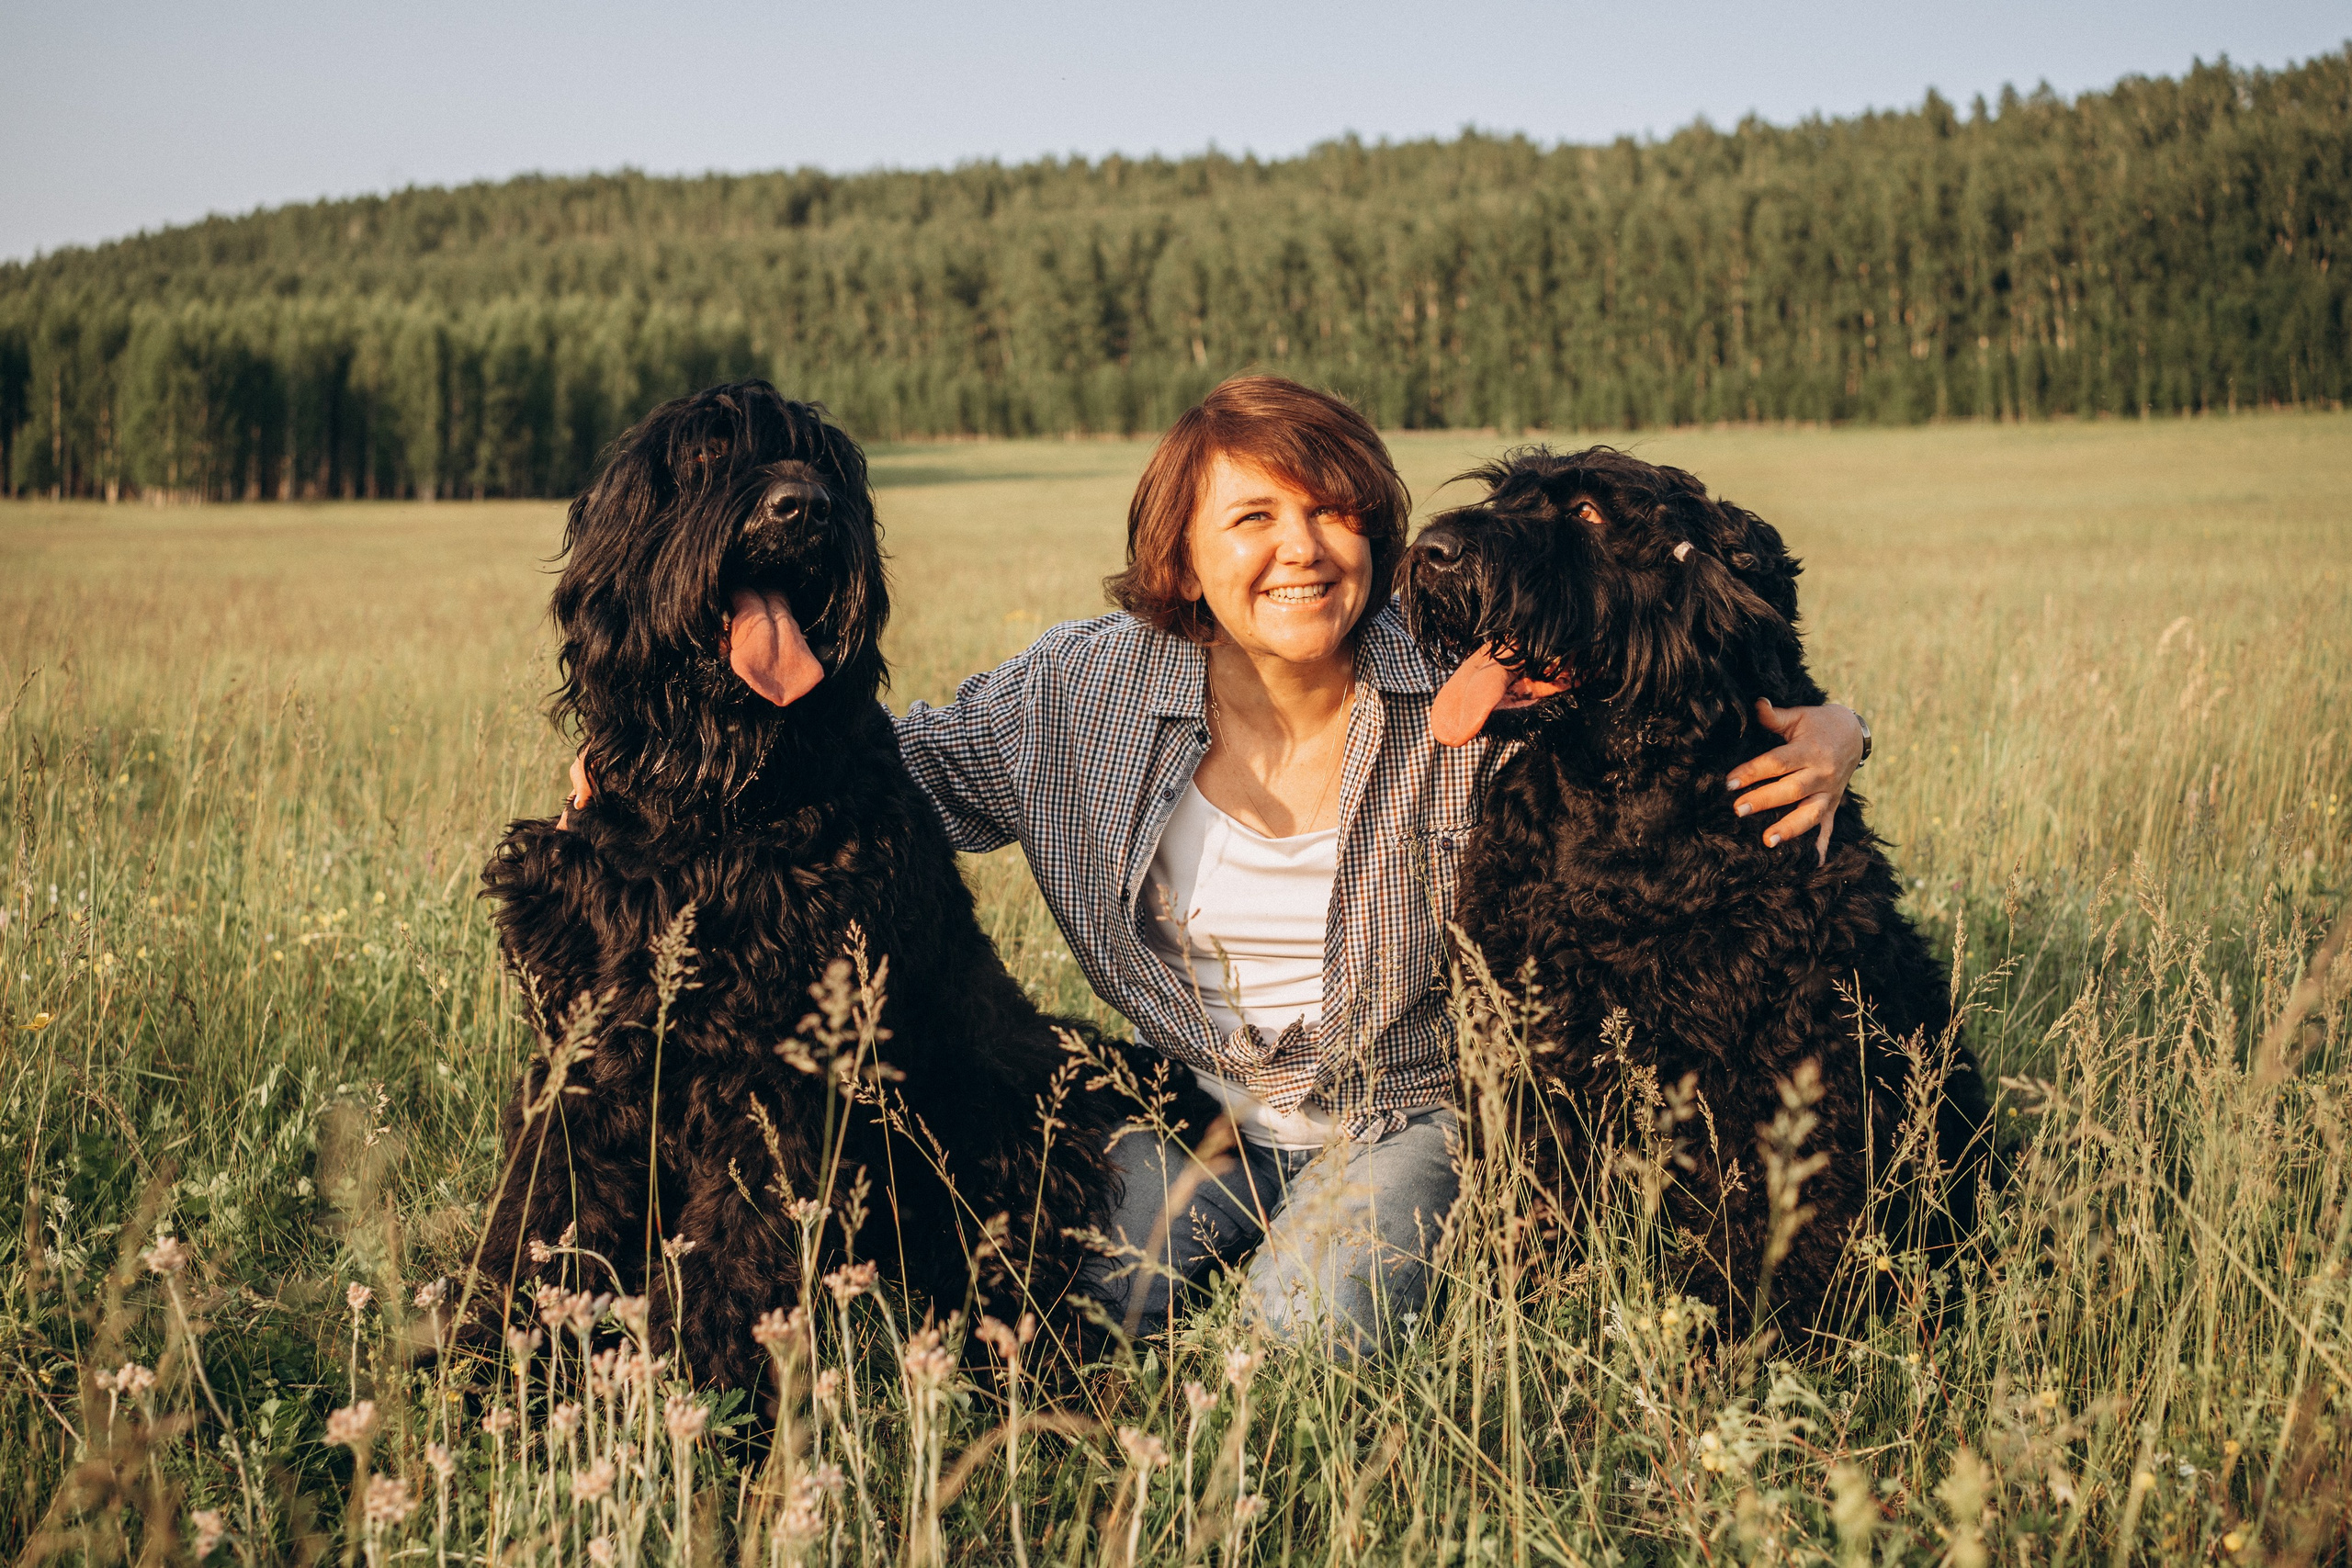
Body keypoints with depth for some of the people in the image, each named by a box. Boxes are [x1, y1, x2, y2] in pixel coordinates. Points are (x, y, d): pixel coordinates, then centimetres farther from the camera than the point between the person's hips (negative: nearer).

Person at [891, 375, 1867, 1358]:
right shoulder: (1088, 686, -8)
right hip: (1194, 1114, 3)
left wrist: (1825, 739, -30)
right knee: (1084, 1289, -21)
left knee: (1316, 1319, -27)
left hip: (1409, 1118, -2)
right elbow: (921, 766, 4)